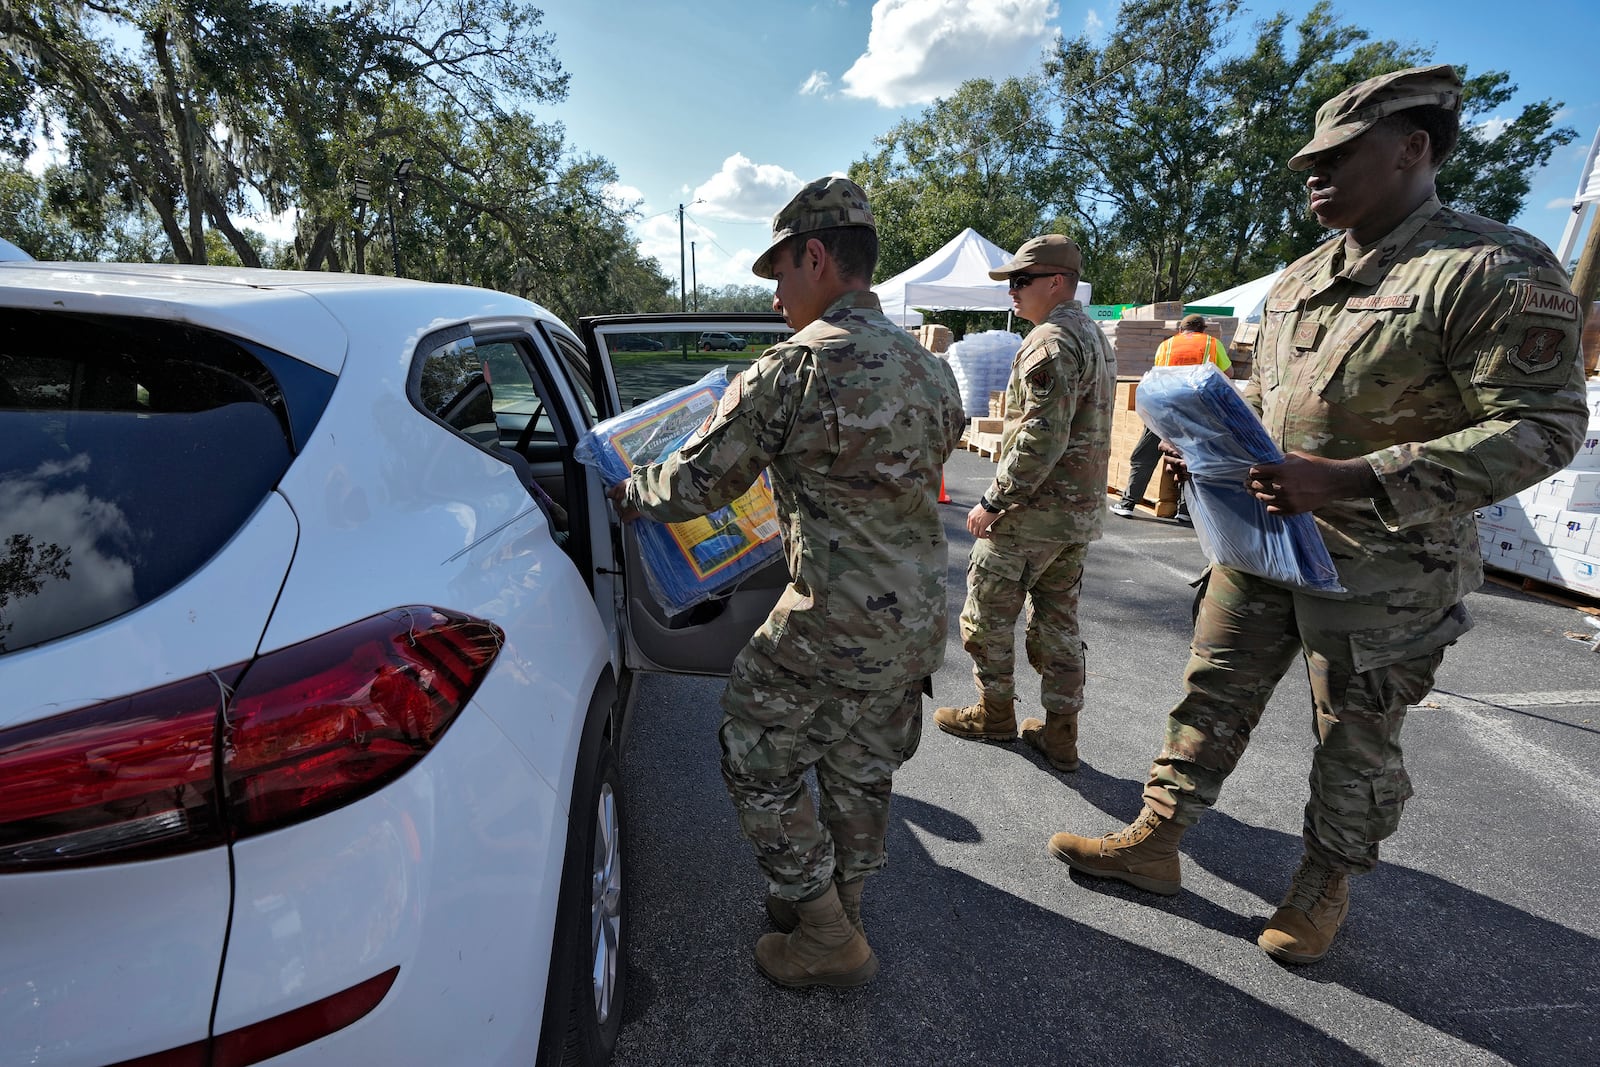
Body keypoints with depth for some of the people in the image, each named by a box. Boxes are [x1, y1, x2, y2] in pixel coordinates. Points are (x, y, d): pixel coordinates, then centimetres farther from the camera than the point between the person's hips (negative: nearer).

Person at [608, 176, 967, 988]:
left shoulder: (792, 368, -17)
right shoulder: (932, 371, 8)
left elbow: (696, 484, -11)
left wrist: (625, 495, 10)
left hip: (831, 627, -8)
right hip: (918, 621, 8)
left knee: (755, 757, 12)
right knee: (860, 771, 22)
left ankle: (827, 940, 24)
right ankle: (838, 908, 43)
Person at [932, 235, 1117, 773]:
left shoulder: (1051, 341, -17)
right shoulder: (1095, 336, 16)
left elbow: (1041, 439, -25)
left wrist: (992, 502, -18)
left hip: (1035, 508, -10)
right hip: (1082, 509, 10)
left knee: (986, 611, 7)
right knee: (1058, 618, 15)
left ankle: (995, 713, 22)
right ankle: (1060, 733, 23)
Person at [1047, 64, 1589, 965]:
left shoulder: (1495, 270, -14)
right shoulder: (1299, 280, 9)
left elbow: (1545, 427, -19)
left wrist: (1346, 481, -29)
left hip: (1379, 571, -6)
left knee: (1357, 741, 12)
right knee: (1213, 696, 12)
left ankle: (1326, 885, 36)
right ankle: (1155, 842, 27)